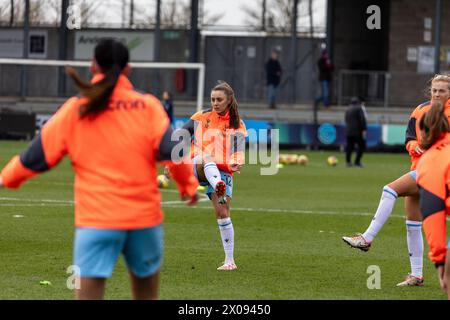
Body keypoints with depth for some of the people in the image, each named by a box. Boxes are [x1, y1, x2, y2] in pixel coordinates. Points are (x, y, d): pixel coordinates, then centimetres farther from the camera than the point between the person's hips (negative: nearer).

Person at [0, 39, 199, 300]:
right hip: (145, 215, 1)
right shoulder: (148, 105, 2)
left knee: (88, 294, -7)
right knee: (146, 292, 17)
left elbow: (40, 153, 8)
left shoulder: (75, 109, 3)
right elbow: (172, 151, -4)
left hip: (96, 219, -1)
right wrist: (189, 185, 14)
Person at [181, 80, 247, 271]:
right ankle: (219, 190, -68)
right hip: (197, 168, -1)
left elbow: (239, 151, -4)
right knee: (207, 158, -38)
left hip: (223, 171, 1)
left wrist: (237, 163, -26)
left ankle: (230, 260, 0)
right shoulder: (201, 117, 9)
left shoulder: (237, 124, 7)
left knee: (222, 213, -7)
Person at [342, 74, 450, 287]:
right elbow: (409, 140, 11)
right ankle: (416, 275, 15)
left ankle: (367, 238, -23)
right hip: (418, 168, 7)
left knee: (390, 190, -24)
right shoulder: (421, 111, 10)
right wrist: (416, 146, -10)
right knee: (412, 225, 7)